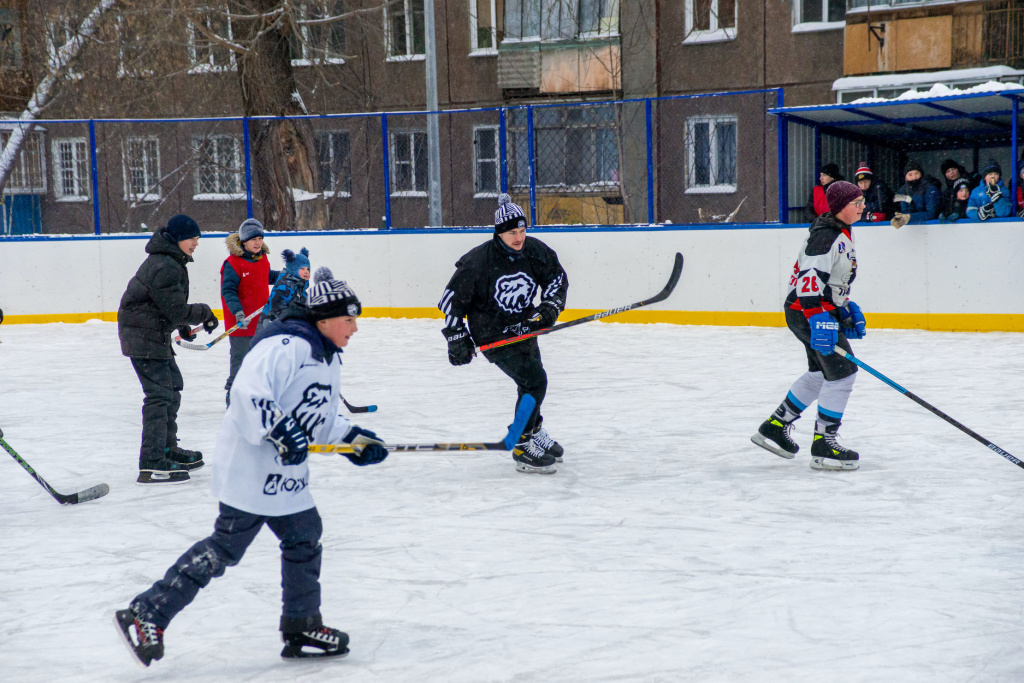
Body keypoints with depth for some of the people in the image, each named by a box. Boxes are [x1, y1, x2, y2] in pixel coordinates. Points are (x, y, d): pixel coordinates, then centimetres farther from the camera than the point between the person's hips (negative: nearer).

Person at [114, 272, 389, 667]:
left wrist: (354, 438, 11)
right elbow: (249, 391, -31)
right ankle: (147, 615, -3)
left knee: (305, 538, 14)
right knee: (226, 547, -9)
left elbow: (322, 420, 23)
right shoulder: (288, 346, -19)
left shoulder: (328, 359, 16)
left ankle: (302, 628, 27)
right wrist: (280, 432, -33)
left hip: (284, 472, 10)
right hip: (249, 465, -10)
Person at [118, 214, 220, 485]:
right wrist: (205, 313, -9)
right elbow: (177, 311, -22)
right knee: (159, 394, -13)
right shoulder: (164, 268, -22)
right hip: (144, 337, -11)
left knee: (172, 386, 21)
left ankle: (168, 450, 34)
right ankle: (152, 463, -15)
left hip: (155, 334, 11)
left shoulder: (171, 262, 12)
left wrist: (183, 327, 20)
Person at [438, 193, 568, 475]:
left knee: (532, 381, 22)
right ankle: (523, 447, -10)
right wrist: (457, 338, -15)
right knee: (534, 379, -18)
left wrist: (550, 305, -7)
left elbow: (557, 276, 8)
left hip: (523, 326, 7)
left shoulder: (536, 251, -10)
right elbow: (453, 298, -15)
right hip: (491, 333, -7)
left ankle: (536, 432, 47)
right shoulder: (478, 261, -24)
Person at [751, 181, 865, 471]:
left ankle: (775, 426, 29)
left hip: (824, 310, 11)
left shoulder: (844, 233, 14)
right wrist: (818, 318, -37)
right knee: (842, 370, -12)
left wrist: (848, 309, 22)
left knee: (820, 373, 19)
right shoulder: (825, 235, -20)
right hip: (808, 312, -11)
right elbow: (810, 277, -30)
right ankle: (823, 445, -8)